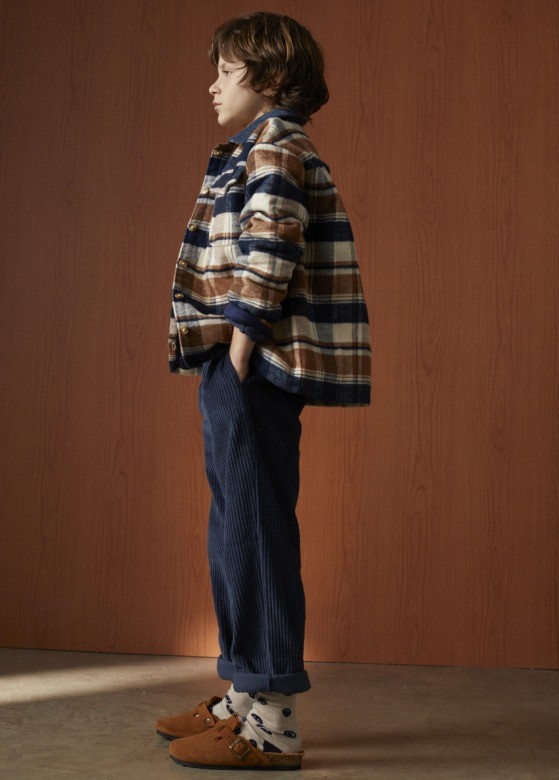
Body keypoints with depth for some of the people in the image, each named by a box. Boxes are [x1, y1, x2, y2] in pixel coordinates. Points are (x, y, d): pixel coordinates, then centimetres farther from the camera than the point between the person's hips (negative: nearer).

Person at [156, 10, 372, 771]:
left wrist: (240, 342, -20)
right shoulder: (260, 152, 24)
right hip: (240, 366, 11)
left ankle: (272, 721, -1)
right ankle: (245, 695, 25)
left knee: (256, 531, -8)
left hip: (254, 364, -11)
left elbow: (270, 250, -19)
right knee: (236, 532, 14)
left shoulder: (275, 144, -6)